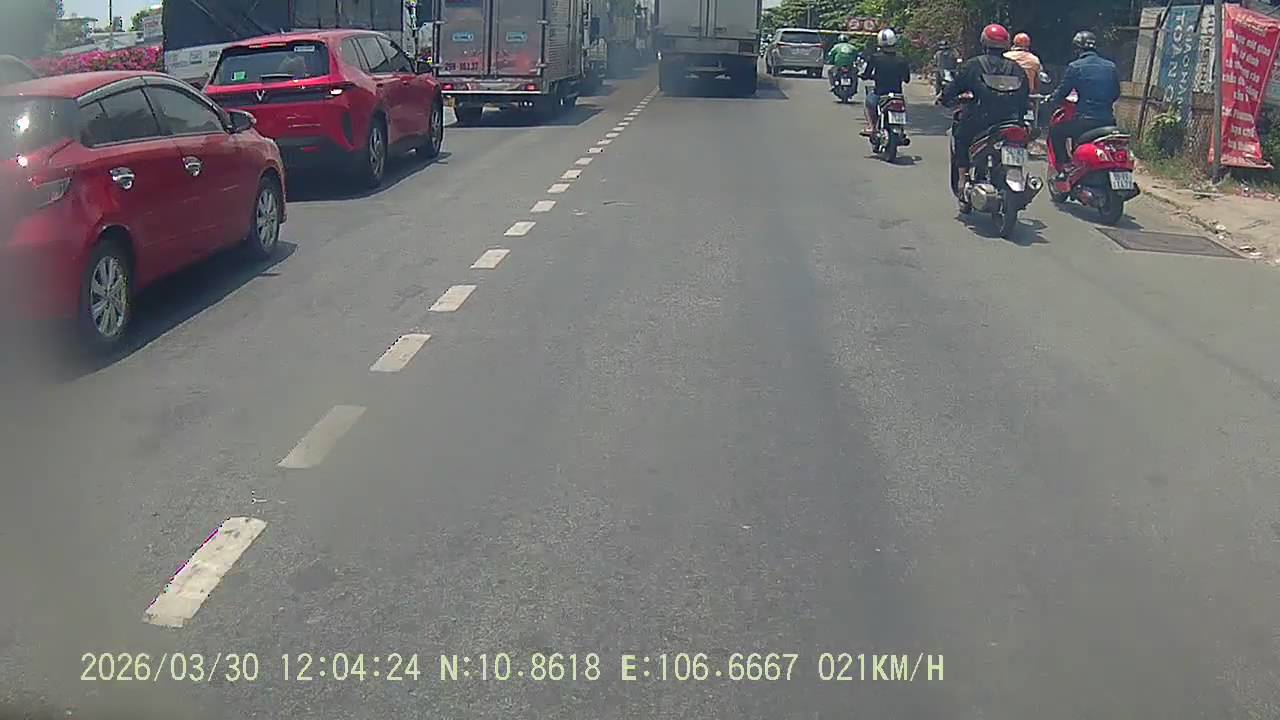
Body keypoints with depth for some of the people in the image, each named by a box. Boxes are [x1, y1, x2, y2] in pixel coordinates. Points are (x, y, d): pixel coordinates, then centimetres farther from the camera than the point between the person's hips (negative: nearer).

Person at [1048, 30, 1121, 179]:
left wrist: (1052, 100, 21)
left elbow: (1061, 93, 0)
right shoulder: (1111, 66, 12)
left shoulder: (1075, 67, -4)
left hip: (1086, 121, -6)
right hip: (1108, 121, 6)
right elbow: (1116, 94, 20)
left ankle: (1063, 168, 3)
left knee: (1055, 133, 14)